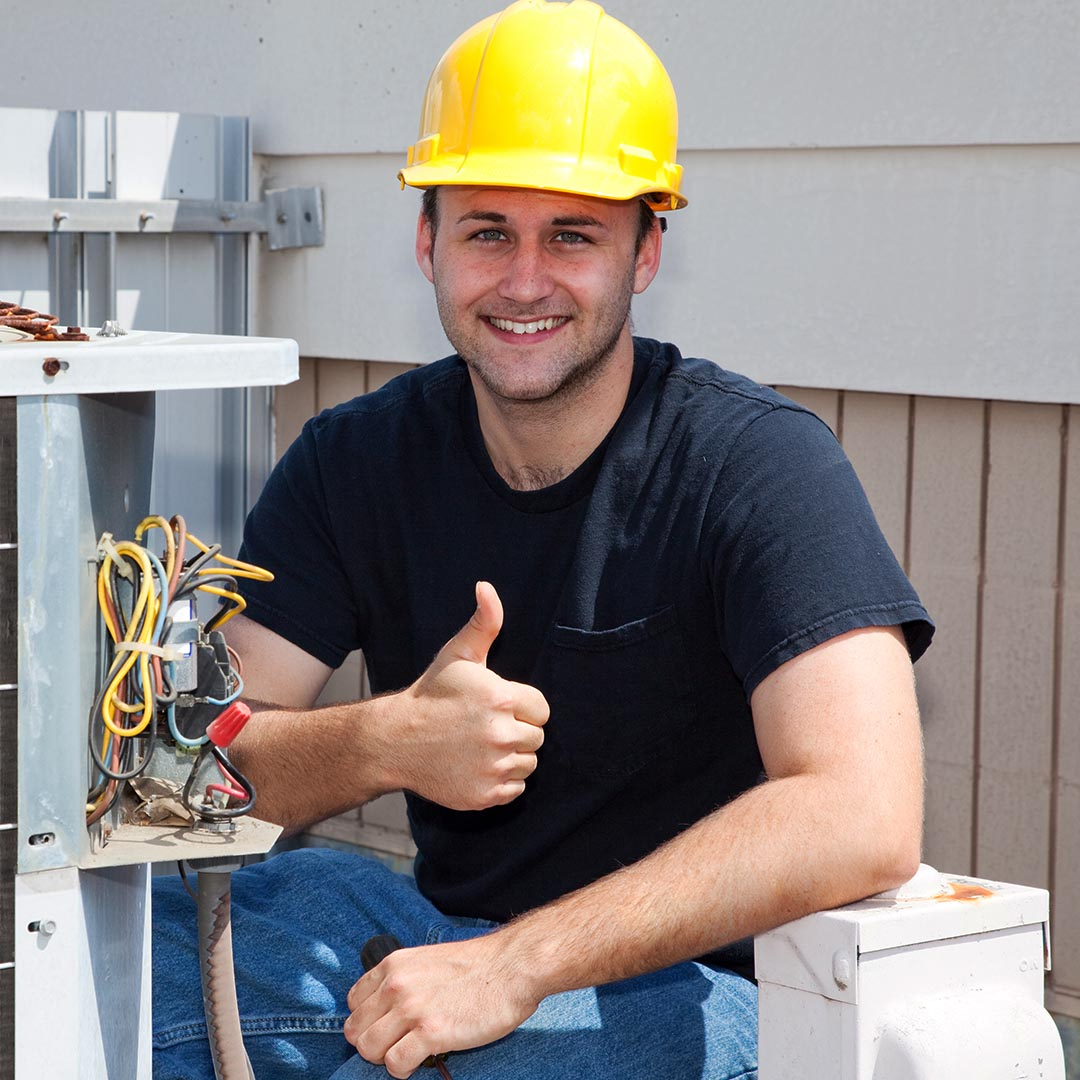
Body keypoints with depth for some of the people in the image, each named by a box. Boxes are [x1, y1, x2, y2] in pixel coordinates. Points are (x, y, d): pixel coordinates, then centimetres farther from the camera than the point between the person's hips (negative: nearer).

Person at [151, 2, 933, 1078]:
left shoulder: (758, 463, -14)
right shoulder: (356, 461, 1)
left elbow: (866, 818, -28)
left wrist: (516, 964, -32)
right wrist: (386, 742, -28)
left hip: (696, 980, -5)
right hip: (447, 932, 5)